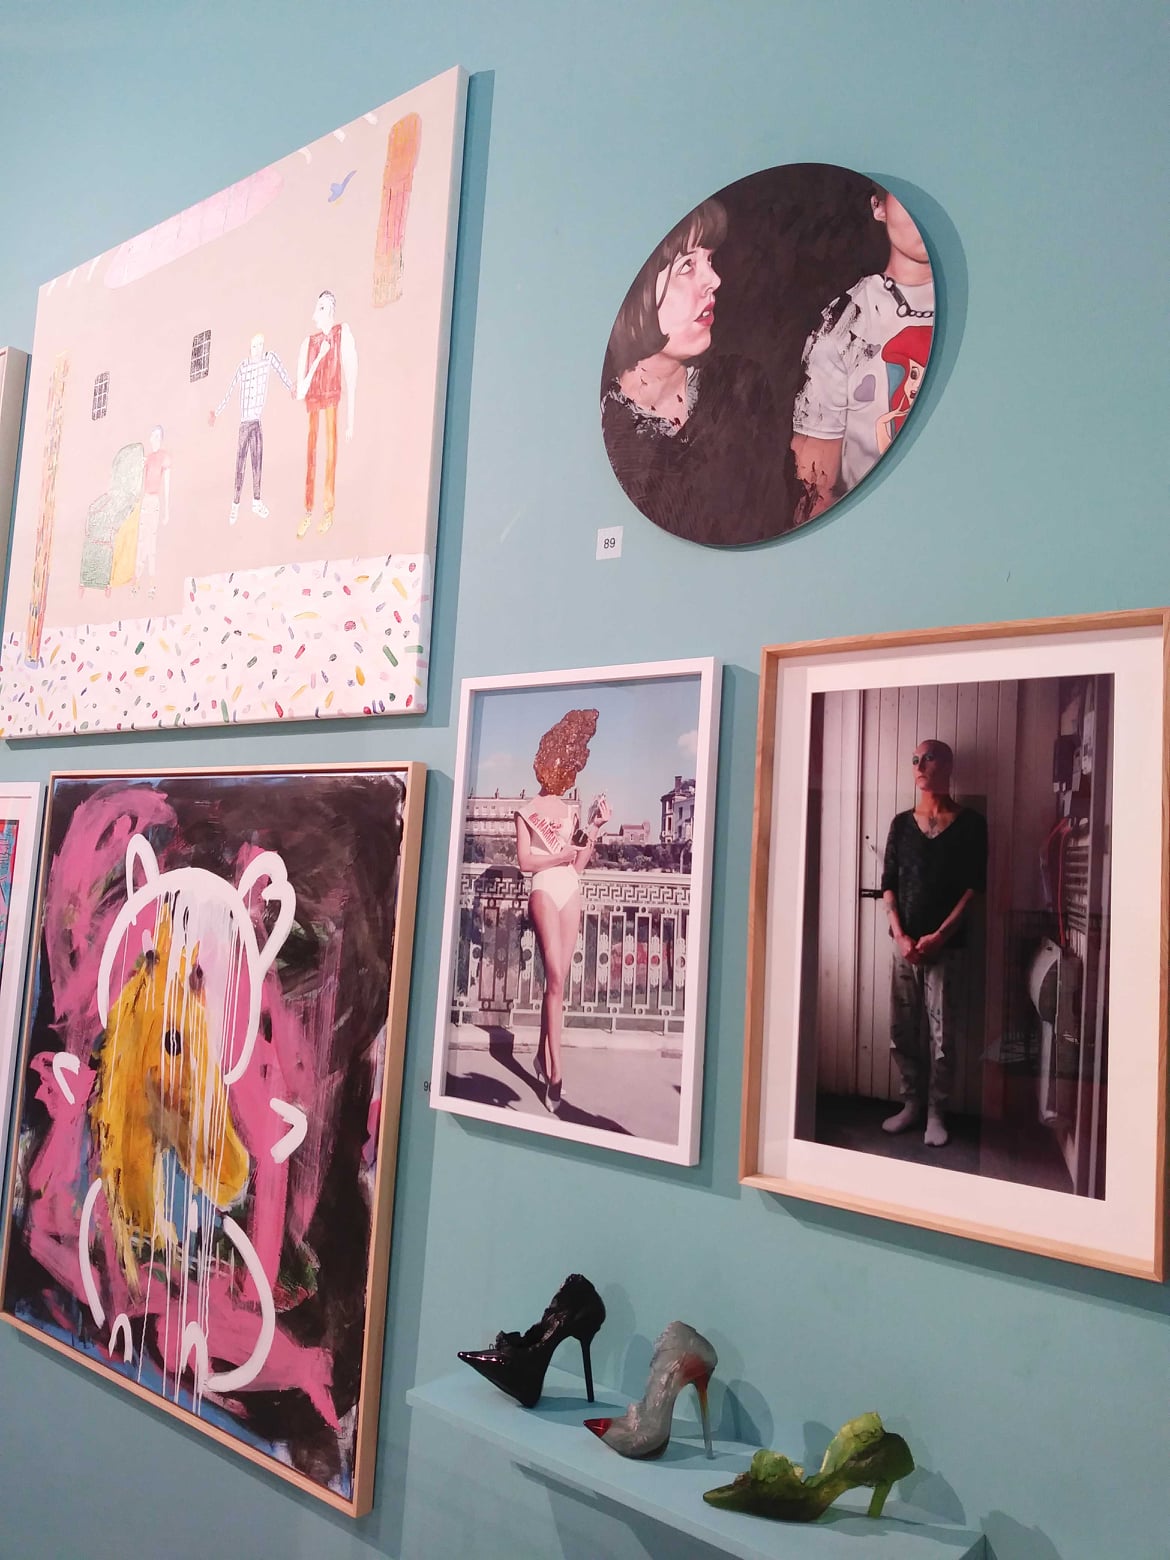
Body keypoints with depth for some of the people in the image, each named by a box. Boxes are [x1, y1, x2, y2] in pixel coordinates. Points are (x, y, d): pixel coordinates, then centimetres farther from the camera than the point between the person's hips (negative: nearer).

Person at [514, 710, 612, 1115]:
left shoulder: (572, 810, 17)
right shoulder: (528, 810, 4)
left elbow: (579, 864, 12)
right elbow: (524, 860, -4)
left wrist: (595, 828, 4)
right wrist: (560, 856, -11)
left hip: (571, 891, 5)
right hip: (544, 891, -5)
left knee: (558, 979, 6)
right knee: (556, 980, -13)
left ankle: (542, 1055, 19)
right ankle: (555, 1074, -13)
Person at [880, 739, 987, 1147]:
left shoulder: (970, 823, -1)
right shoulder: (901, 823, 8)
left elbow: (973, 888, -5)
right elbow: (888, 884, 6)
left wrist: (939, 936, -12)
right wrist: (900, 935, -6)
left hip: (948, 946, -3)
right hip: (905, 944, 3)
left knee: (943, 1036, 0)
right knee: (901, 1031, 6)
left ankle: (936, 1112, 14)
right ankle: (912, 1103, 21)